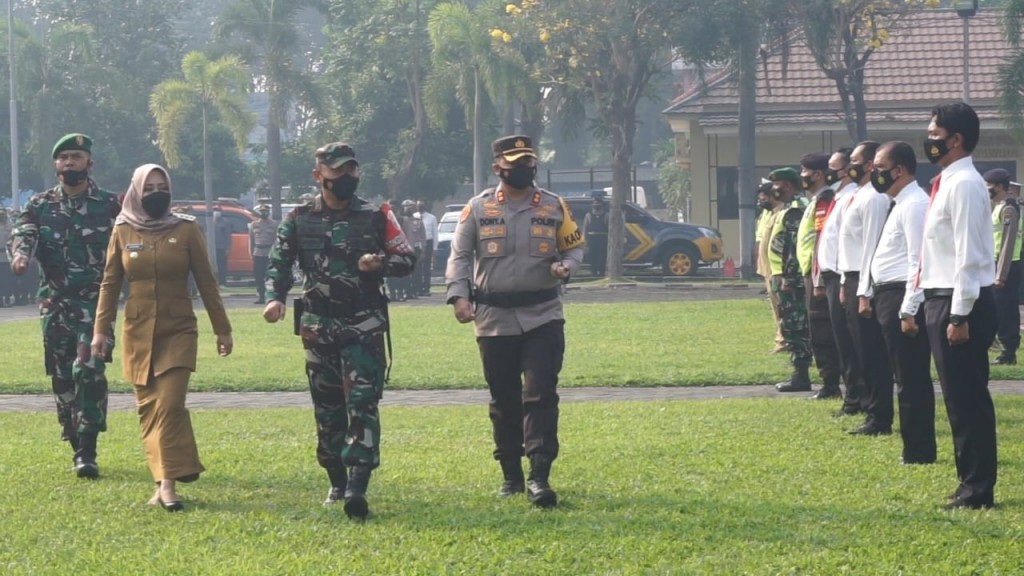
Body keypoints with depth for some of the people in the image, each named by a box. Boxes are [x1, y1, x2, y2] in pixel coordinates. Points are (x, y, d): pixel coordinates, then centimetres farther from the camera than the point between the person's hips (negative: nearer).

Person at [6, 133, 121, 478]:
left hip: (96, 304, -3)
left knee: (88, 370, -16)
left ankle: (87, 453, -16)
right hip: (55, 306, 3)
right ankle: (78, 448, 18)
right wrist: (21, 253, -29)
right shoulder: (39, 206, 8)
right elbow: (22, 233, -8)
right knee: (62, 378, 5)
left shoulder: (109, 206, 5)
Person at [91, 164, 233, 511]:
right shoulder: (123, 232, 4)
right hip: (138, 334, 2)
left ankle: (168, 484, -13)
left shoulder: (186, 229, 0)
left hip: (178, 332, -2)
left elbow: (206, 282, 4)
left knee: (169, 405, -14)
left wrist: (222, 329, 5)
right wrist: (100, 330, 3)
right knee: (148, 408, 3)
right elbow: (110, 283, 9)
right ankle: (165, 481, 8)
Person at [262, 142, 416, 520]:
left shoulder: (375, 217, 4)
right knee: (327, 408, 8)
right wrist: (275, 298, -16)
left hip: (364, 326, -2)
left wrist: (380, 264, -14)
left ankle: (357, 488, -20)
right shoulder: (299, 220, 6)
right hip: (318, 327, 2)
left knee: (363, 405, -12)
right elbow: (279, 263, 3)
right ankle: (337, 482, 22)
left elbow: (407, 259, 7)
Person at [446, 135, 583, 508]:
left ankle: (539, 477, -15)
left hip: (543, 317, -1)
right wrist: (459, 295, -11)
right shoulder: (478, 209, 3)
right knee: (504, 402, 8)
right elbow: (460, 256, 4)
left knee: (540, 395, -11)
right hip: (495, 319, 1)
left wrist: (565, 266, -11)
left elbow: (575, 247, 12)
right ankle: (511, 476, 20)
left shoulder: (554, 207, 5)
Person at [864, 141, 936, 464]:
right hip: (888, 297, 11)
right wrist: (873, 295, 20)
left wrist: (908, 310, -22)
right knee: (908, 378, 14)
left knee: (911, 379, -5)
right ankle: (916, 448, 20)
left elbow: (918, 261, -20)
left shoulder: (914, 205, -15)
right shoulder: (897, 204, 17)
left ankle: (918, 452, 0)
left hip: (903, 299, -11)